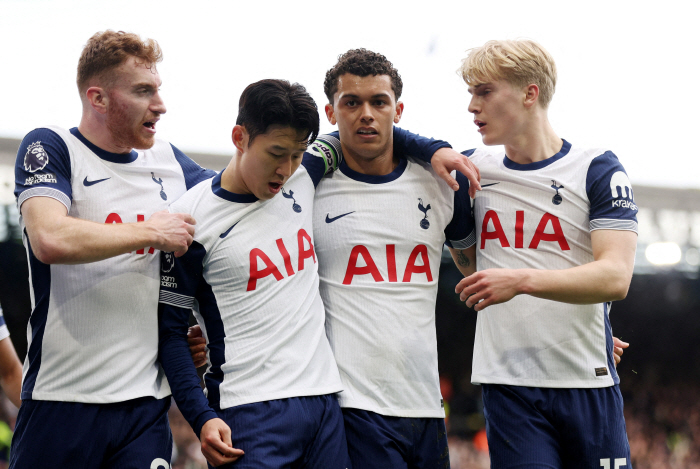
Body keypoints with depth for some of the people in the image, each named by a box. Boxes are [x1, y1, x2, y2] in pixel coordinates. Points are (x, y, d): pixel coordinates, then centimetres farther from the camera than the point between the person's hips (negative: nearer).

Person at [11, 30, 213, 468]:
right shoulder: (49, 148, -3)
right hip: (62, 398, -4)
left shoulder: (168, 160, 14)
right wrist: (151, 232, -11)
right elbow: (51, 240, -21)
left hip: (147, 401, 5)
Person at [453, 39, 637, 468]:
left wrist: (522, 280, -22)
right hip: (508, 386, 2)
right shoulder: (474, 169, 11)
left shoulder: (599, 170, 0)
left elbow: (615, 278, -11)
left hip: (589, 385, -2)